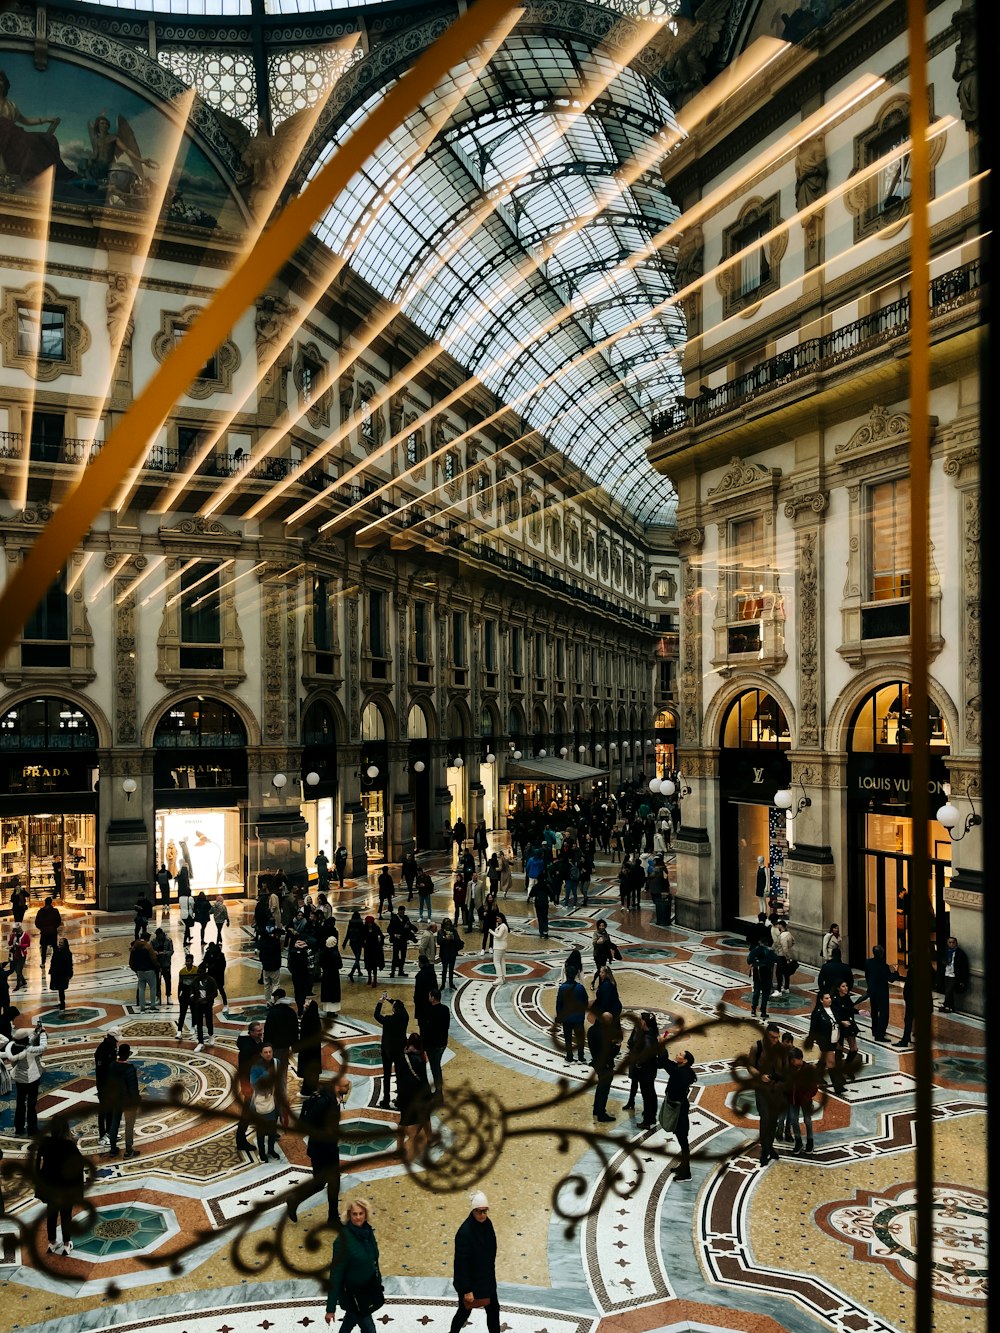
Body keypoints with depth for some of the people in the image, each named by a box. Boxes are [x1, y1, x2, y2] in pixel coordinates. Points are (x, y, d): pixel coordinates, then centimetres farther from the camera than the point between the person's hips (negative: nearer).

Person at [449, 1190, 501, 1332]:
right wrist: (466, 1289, -20)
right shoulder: (464, 1232, -30)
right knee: (465, 1310, 15)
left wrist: (491, 1272, 15)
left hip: (487, 1277, 6)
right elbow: (461, 1263, -24)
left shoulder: (487, 1224, -8)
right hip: (469, 1279, -6)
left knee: (493, 1308, 15)